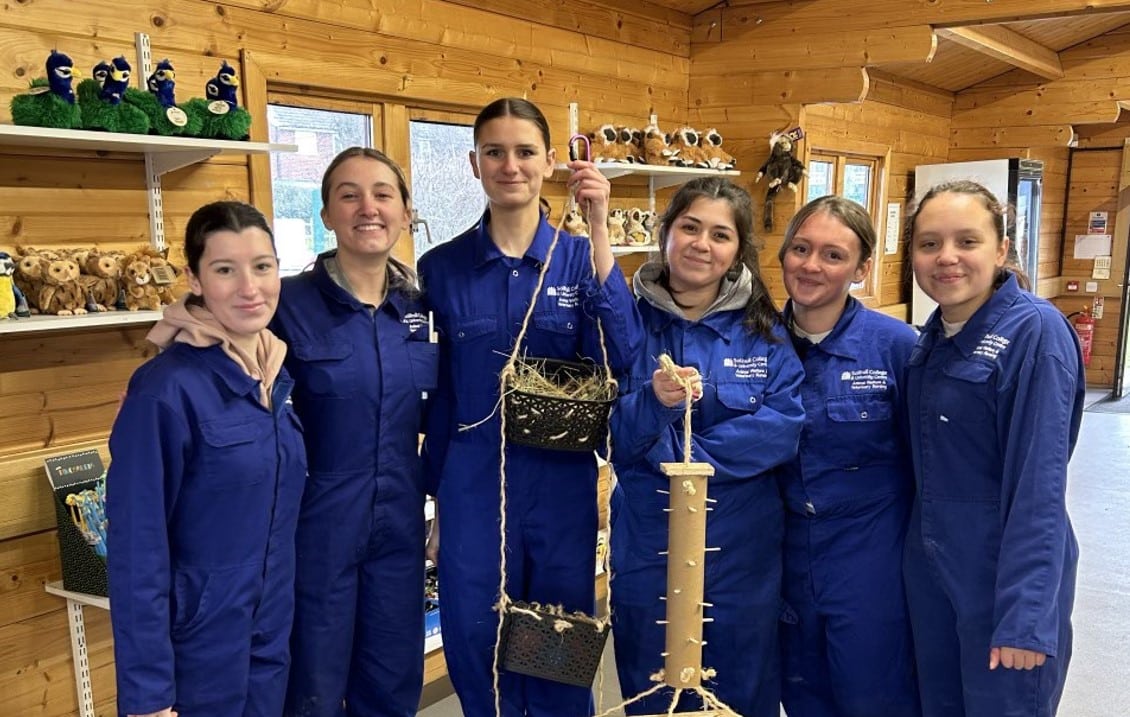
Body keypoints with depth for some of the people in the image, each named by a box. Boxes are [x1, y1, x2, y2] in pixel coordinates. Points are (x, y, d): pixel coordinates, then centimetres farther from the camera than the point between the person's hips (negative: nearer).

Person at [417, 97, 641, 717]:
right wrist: (436, 500, 8)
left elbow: (619, 358, -18)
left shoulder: (580, 258, -1)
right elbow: (440, 392, 5)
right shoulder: (442, 268, -1)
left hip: (561, 481, 0)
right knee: (478, 649, 11)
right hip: (472, 484, 0)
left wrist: (599, 230, -23)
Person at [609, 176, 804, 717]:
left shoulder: (763, 329, -1)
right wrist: (653, 403, -27)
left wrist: (679, 454, -19)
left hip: (741, 546, 0)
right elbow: (607, 435, -7)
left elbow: (784, 426, -13)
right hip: (646, 543, 0)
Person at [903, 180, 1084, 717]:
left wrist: (1025, 612, -24)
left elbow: (1039, 482, -21)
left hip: (1006, 571, -7)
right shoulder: (932, 338, 5)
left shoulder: (1034, 331, -16)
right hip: (931, 570, 7)